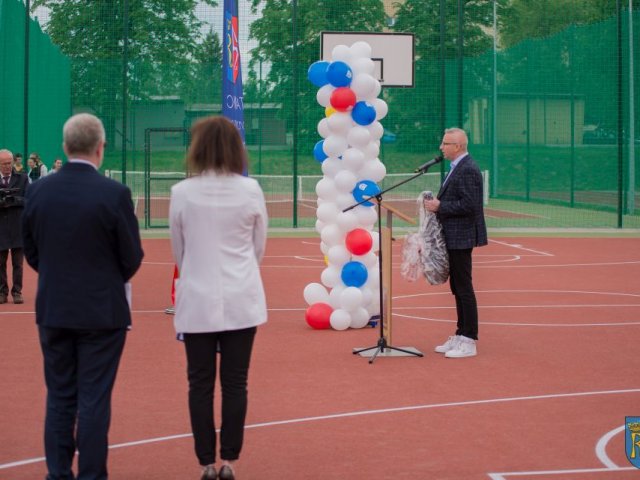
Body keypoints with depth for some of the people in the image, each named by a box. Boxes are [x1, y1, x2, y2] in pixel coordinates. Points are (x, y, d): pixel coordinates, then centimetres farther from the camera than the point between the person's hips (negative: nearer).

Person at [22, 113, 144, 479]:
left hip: (52, 310, 4)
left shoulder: (38, 191, -2)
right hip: (102, 311, -4)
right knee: (94, 400, 3)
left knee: (60, 398, 14)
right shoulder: (115, 193, -15)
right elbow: (132, 258, -8)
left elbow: (32, 253, 5)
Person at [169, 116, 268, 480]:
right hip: (242, 300, 1)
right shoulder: (251, 190, -4)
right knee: (235, 382, 7)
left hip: (198, 300, 0)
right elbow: (259, 248, 6)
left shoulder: (182, 193, -6)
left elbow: (179, 251, 6)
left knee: (201, 383, 7)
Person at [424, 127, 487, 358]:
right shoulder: (458, 168, 16)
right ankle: (460, 336, 23)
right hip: (453, 238, 10)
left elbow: (469, 204, -23)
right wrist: (438, 203, 8)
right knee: (457, 288, 15)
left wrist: (440, 206, -18)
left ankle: (469, 342, -1)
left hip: (461, 238, -10)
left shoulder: (468, 170, -17)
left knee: (464, 288, -6)